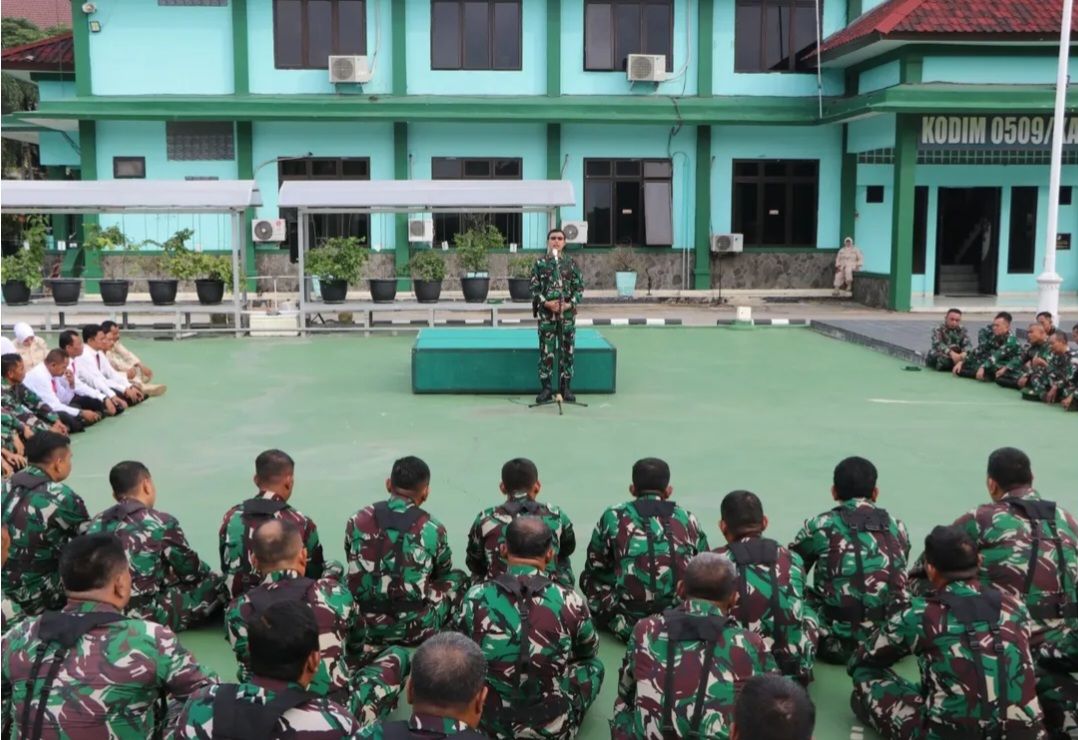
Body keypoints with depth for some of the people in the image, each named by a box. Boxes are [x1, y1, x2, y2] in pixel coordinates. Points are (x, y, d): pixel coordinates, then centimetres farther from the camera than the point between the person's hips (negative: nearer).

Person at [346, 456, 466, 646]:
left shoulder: (358, 520, -4)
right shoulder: (432, 529, -9)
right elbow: (443, 572, 11)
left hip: (363, 627, 3)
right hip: (416, 631, -2)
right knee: (457, 577, 21)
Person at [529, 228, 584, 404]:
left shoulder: (571, 263, 4)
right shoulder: (540, 263, 2)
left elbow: (579, 287, 4)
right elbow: (534, 288, 1)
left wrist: (570, 304, -10)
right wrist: (546, 303, -13)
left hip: (567, 313, 1)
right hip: (546, 314, -1)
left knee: (567, 351, 4)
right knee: (546, 352, 1)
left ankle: (565, 387, 13)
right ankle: (546, 388, 8)